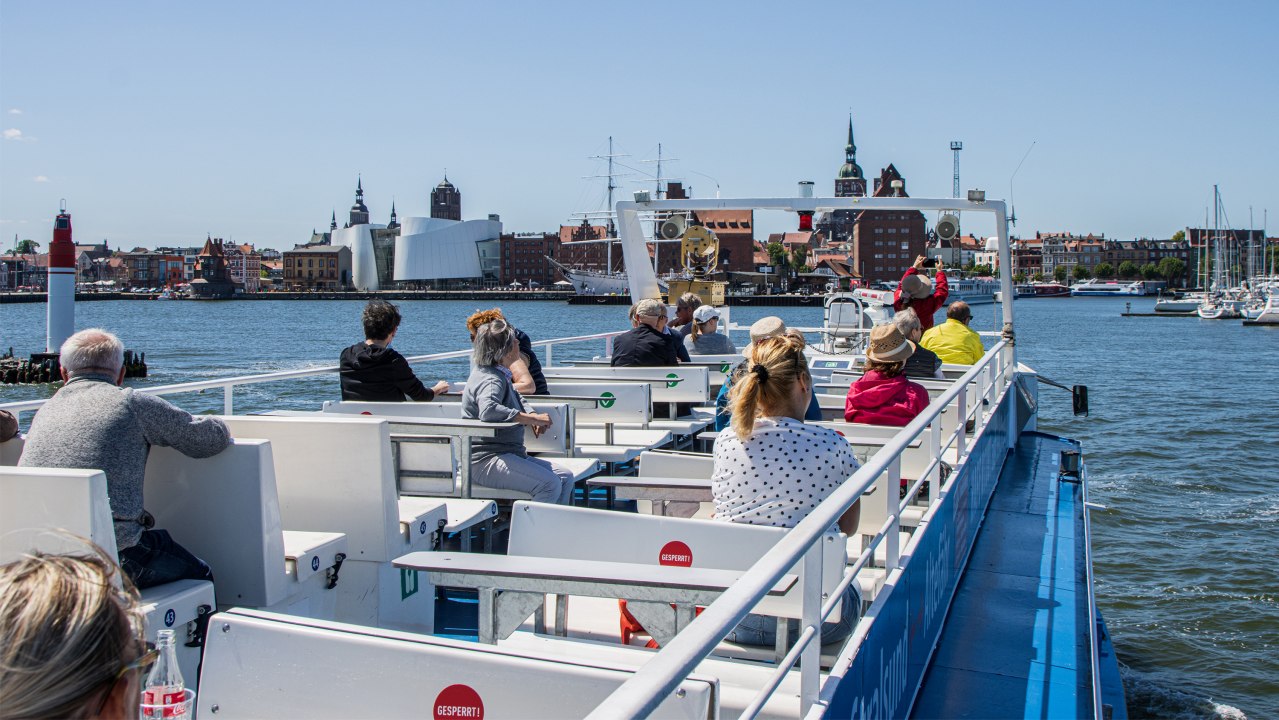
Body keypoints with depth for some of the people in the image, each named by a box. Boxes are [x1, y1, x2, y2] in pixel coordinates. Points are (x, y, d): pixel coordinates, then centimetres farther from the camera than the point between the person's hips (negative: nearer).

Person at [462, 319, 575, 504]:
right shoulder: (491, 380, -17)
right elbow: (488, 410, -38)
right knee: (550, 484, -26)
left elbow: (517, 399, 33)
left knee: (565, 478, 1)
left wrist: (532, 416, 10)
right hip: (485, 461, -10)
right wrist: (532, 419, -34)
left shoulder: (500, 375, 16)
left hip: (507, 454, 10)